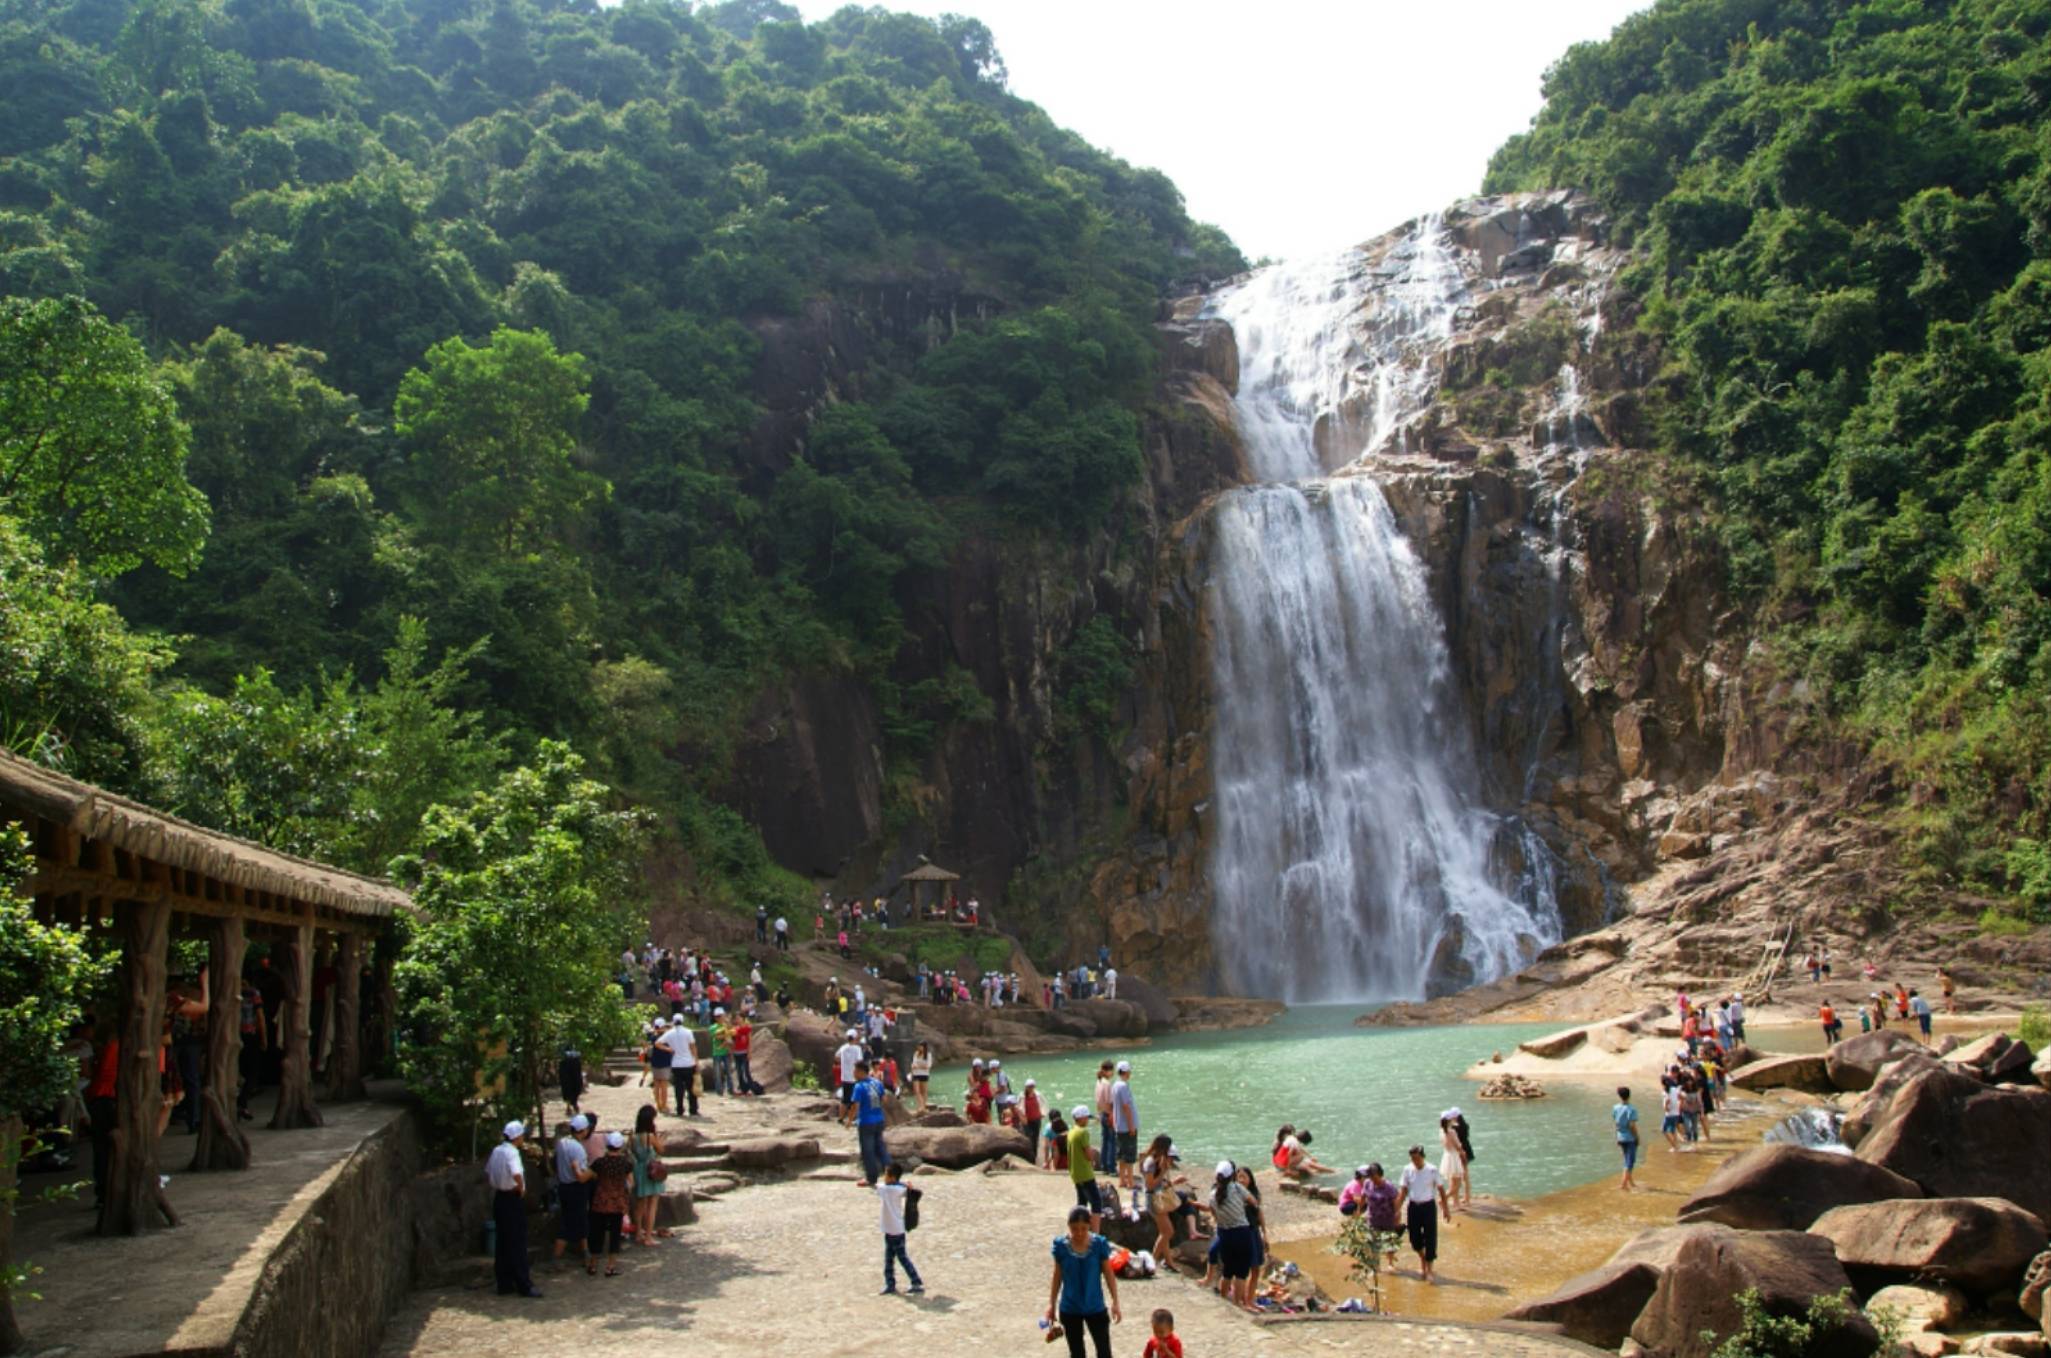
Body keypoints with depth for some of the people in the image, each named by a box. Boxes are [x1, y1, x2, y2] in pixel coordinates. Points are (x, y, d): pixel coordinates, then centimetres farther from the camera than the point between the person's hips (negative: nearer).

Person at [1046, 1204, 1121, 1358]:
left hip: (1095, 1308, -1)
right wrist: (1051, 1304, 4)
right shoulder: (1061, 1245, -11)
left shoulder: (1099, 1244, -12)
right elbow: (1057, 1277, 1)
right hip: (1070, 1309, 1)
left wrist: (1115, 1302, -4)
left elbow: (1108, 1274, -3)